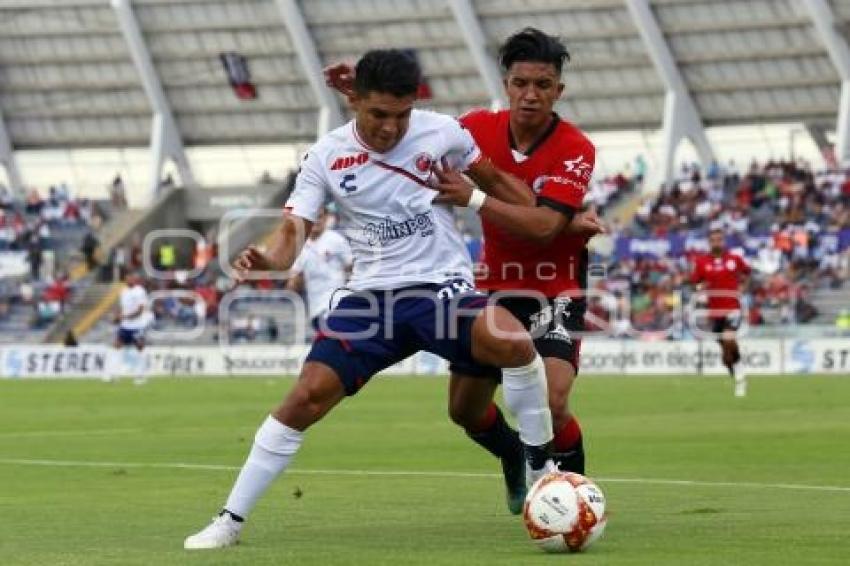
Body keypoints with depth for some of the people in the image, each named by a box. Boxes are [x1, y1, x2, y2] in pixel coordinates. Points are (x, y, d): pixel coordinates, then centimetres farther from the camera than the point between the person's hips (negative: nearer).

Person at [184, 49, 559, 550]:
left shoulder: (441, 132, -3)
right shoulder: (327, 156, -2)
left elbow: (495, 180, 13)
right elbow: (295, 228, -6)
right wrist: (269, 260, -29)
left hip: (442, 286, -1)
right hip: (372, 296, 1)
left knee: (512, 341, -32)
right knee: (307, 397, -12)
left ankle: (541, 465, -10)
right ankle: (231, 521, 0)